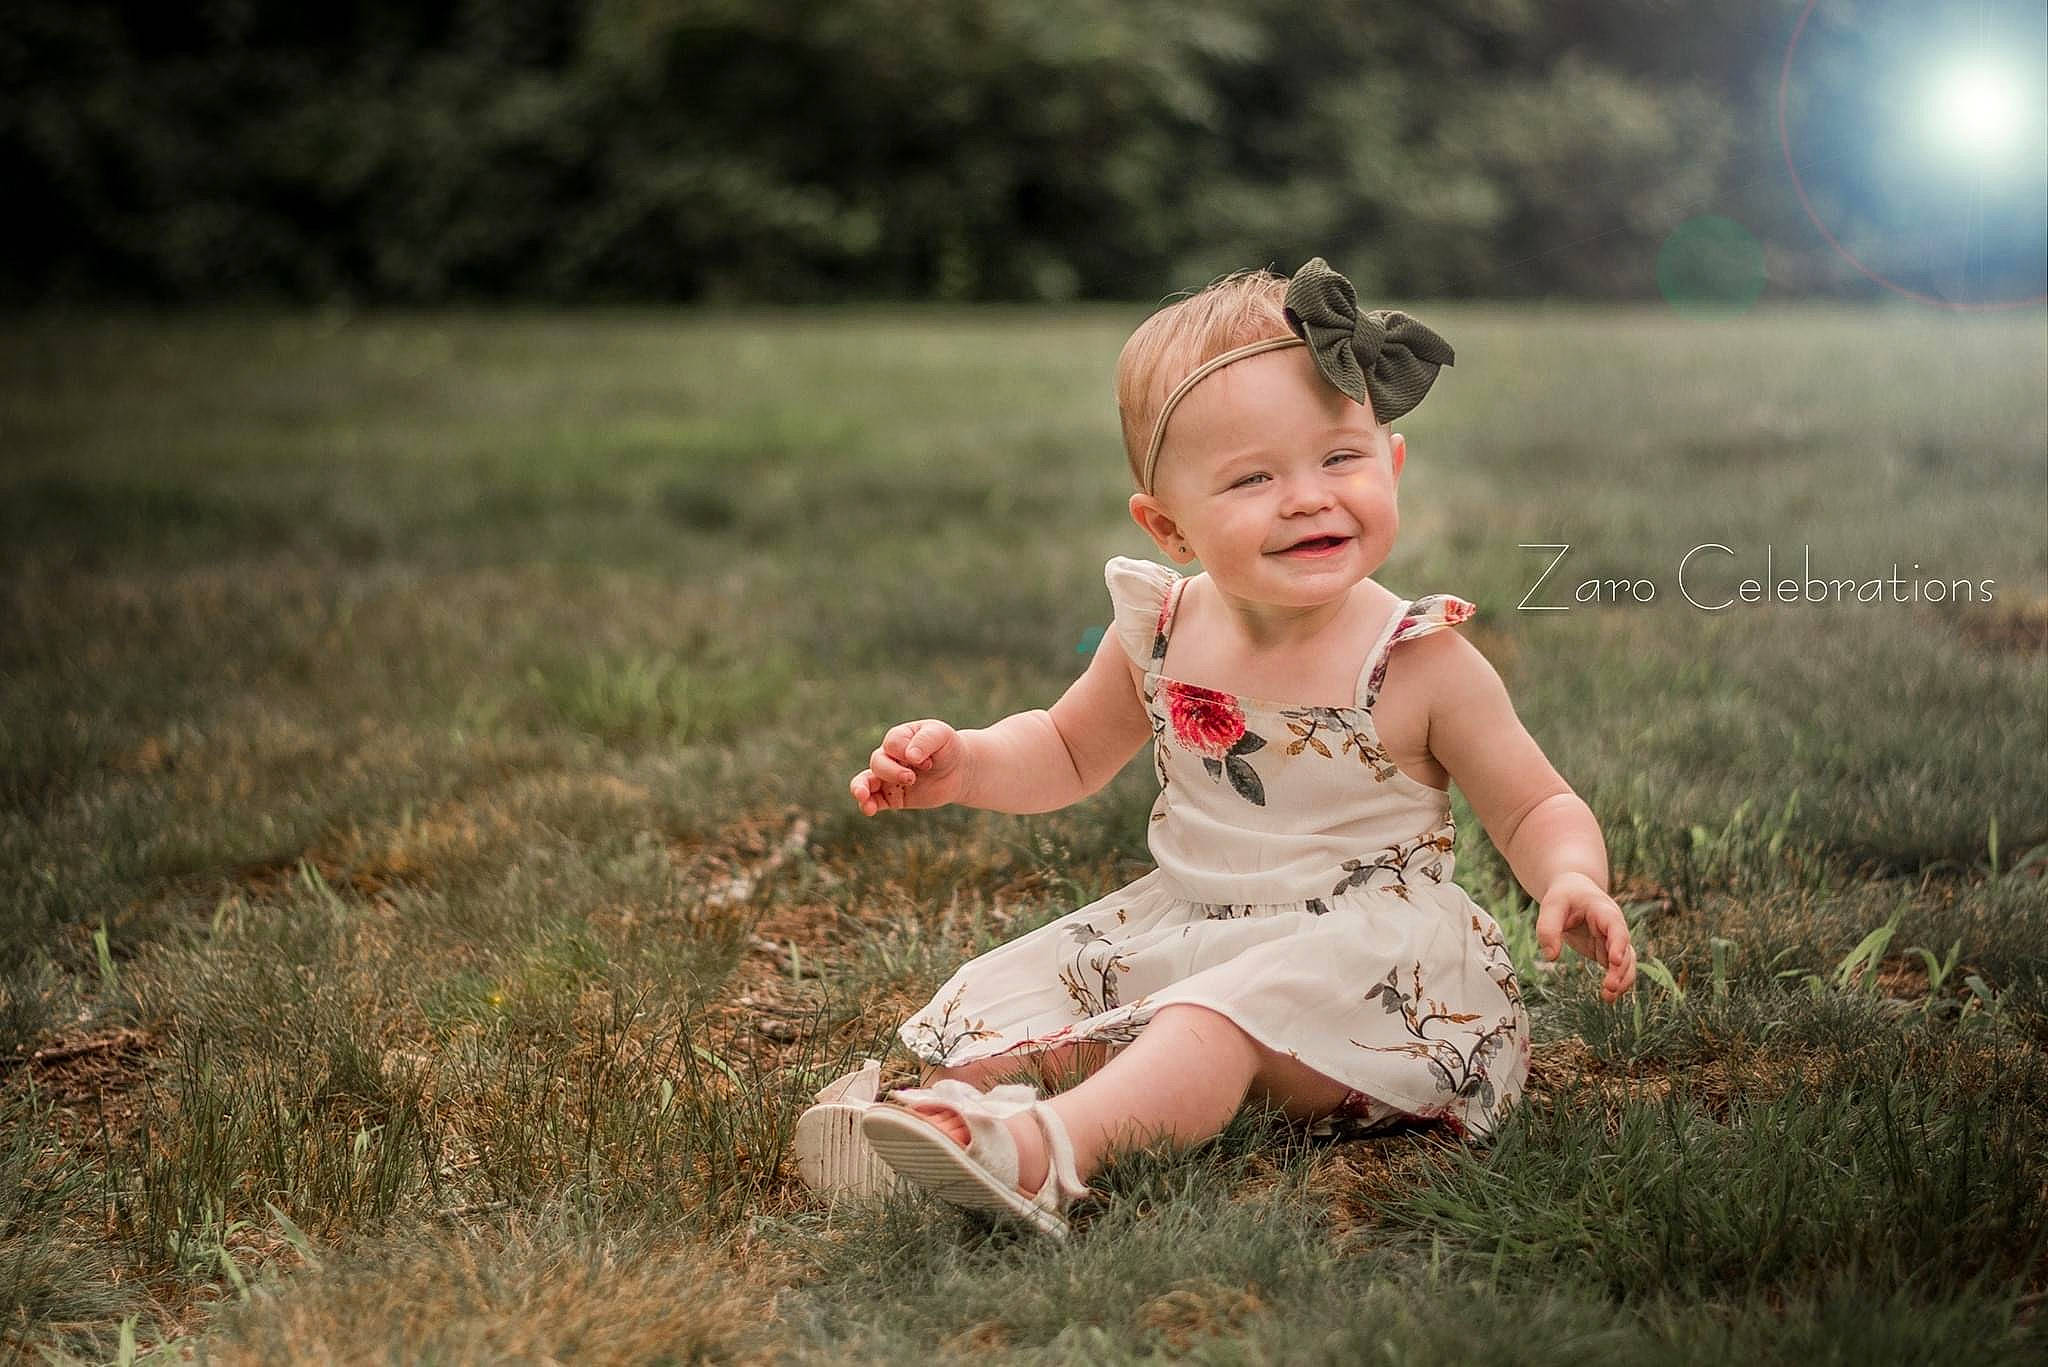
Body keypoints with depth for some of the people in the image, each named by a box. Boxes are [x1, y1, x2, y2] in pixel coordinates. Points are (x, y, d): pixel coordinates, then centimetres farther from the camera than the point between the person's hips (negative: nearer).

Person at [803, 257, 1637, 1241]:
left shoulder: (1421, 663, -11)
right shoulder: (1159, 637, 0)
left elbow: (1537, 808, -3)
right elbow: (1070, 751, 19)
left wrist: (1570, 881, -26)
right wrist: (963, 764, -1)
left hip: (1359, 950, -7)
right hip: (1178, 930, 7)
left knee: (1229, 1012, -36)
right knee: (996, 1000, -8)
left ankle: (1049, 1145, -53)